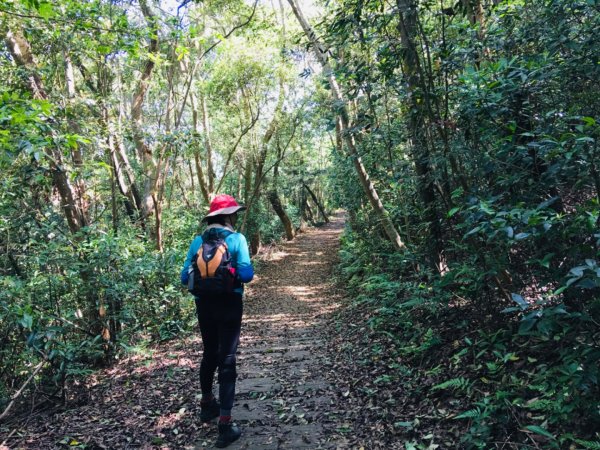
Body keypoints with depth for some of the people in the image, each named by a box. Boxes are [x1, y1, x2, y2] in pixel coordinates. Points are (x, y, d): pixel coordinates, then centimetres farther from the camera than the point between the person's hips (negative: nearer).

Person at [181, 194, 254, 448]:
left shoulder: (198, 241, 1)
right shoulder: (236, 239, -10)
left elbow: (185, 277, 0)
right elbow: (246, 275, -16)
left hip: (204, 305, 5)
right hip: (229, 305, -4)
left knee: (209, 354, 23)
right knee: (227, 360, 1)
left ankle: (207, 405, 41)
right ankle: (225, 424, 2)